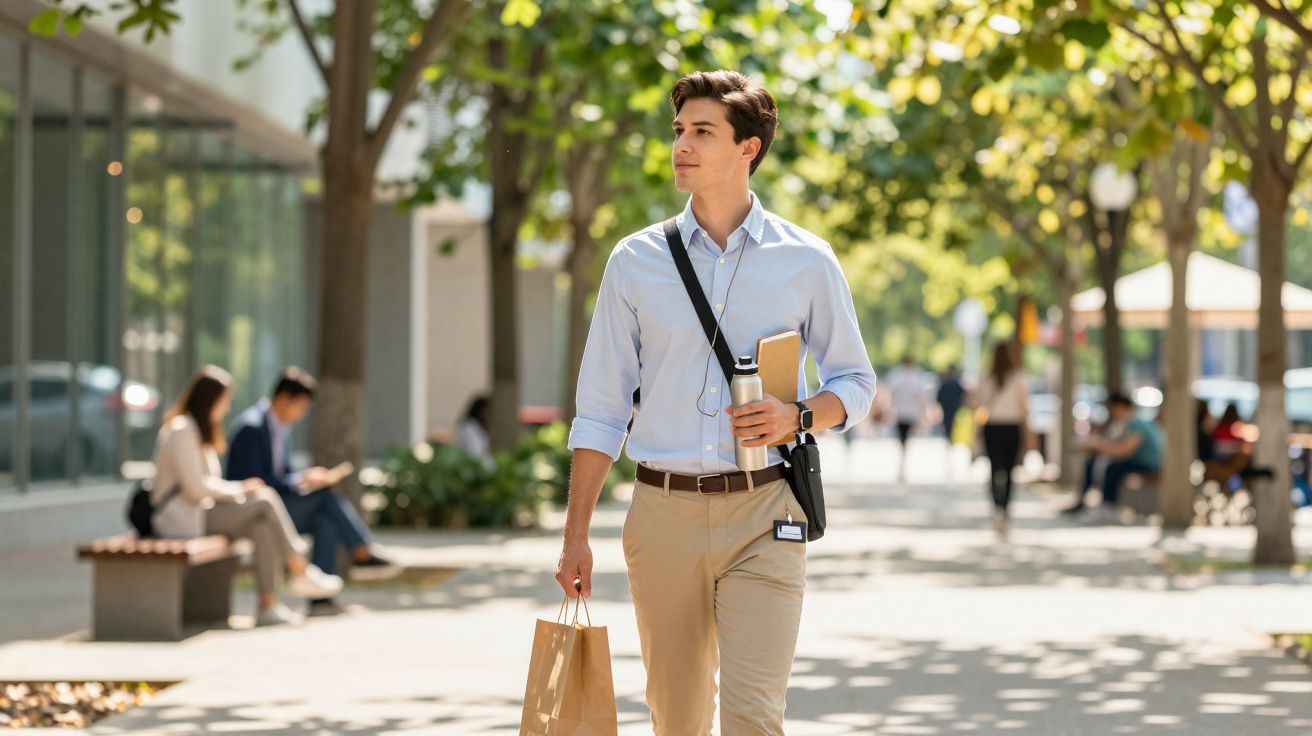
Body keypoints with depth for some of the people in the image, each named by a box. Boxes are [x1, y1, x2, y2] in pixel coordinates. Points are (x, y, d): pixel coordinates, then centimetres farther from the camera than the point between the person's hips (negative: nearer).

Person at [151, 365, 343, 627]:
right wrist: (239, 489, -9)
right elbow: (196, 487, -19)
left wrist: (236, 489, 3)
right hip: (184, 519, -10)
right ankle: (301, 572, -12)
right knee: (265, 502, -19)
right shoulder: (182, 431, -12)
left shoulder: (198, 428, 22)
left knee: (263, 526, -15)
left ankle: (269, 606, -21)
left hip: (200, 510, 10)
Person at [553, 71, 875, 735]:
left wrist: (797, 417, -10)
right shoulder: (636, 262, 6)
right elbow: (600, 406, 8)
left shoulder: (806, 263, 3)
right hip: (662, 513, 2)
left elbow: (855, 383, 12)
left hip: (762, 514, -2)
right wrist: (575, 534, 3)